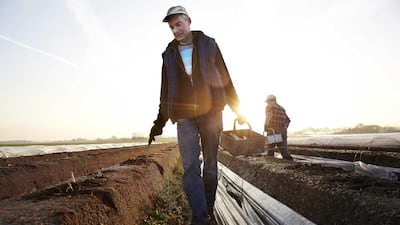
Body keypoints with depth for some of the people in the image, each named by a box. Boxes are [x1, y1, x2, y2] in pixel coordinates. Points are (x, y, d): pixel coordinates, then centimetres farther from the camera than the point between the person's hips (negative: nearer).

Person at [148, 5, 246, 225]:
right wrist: (159, 123, 15)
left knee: (210, 165, 5)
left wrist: (237, 109, 4)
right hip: (184, 117, 1)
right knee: (190, 166, -9)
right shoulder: (169, 54, 13)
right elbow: (165, 93, 16)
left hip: (211, 113, -1)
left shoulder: (208, 44, 8)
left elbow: (225, 78, 8)